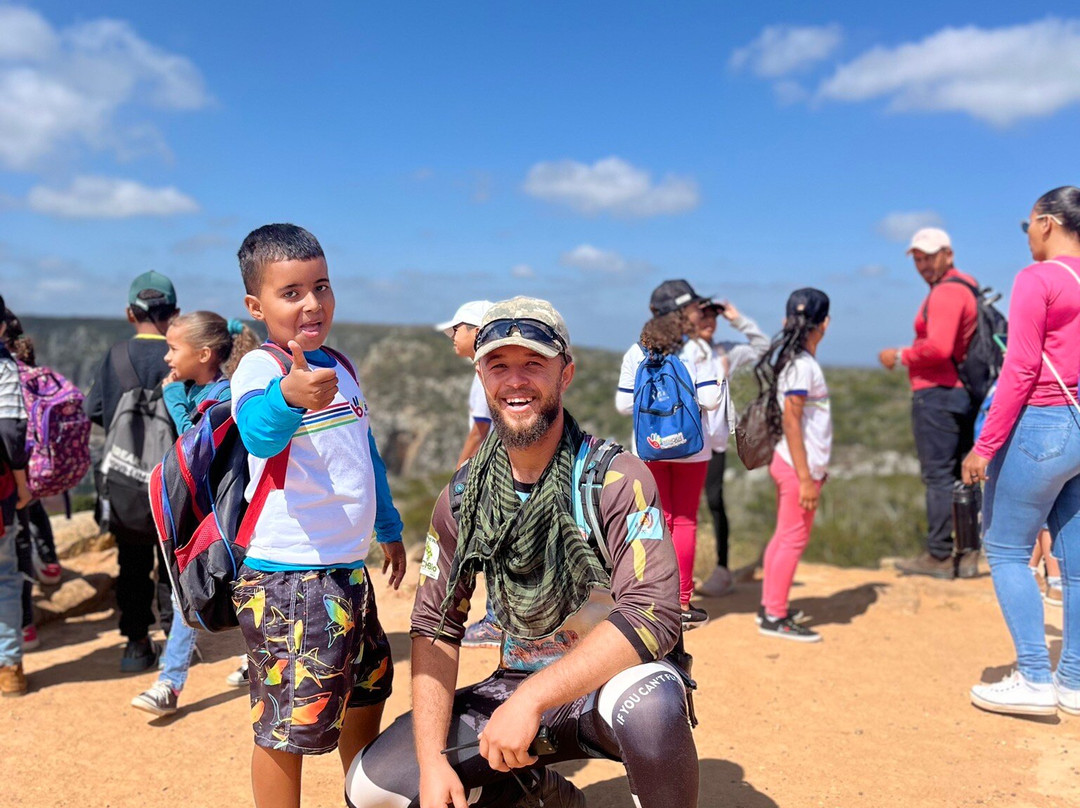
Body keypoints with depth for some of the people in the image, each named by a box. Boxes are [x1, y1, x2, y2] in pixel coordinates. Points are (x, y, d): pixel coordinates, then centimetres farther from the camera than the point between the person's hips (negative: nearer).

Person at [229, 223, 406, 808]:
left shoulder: (340, 366, 10)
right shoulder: (259, 369, -14)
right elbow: (258, 431, -38)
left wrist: (388, 529, 29)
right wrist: (288, 397, -60)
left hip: (348, 569, 9)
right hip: (286, 577, -9)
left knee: (367, 689, 23)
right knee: (289, 723, -3)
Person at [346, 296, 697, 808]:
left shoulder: (618, 479, -16)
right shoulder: (462, 498, -1)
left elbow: (652, 616, -26)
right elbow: (435, 630, 1)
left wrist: (532, 698, -33)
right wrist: (431, 761, -11)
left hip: (607, 685, -4)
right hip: (515, 689, 5)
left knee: (648, 703, -39)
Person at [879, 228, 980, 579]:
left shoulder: (945, 292, -13)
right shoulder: (967, 287, 19)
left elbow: (938, 348, -24)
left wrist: (899, 356, -11)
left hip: (937, 393, -10)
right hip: (964, 393, 10)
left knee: (938, 475, -6)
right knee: (961, 476, 12)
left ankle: (938, 556, -3)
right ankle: (968, 555, 17)